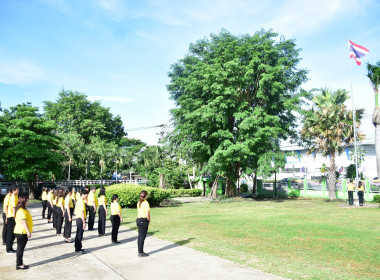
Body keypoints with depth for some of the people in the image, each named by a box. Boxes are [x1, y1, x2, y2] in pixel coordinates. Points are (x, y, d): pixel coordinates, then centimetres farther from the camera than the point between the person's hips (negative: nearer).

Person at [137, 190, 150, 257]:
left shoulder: (139, 203, 10)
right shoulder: (146, 203, -14)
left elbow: (138, 212, 12)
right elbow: (147, 214, -19)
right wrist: (149, 221, -3)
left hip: (139, 220, 8)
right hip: (144, 220, -8)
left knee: (140, 236, 14)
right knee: (142, 237, -1)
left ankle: (140, 251, 22)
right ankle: (141, 253, 6)